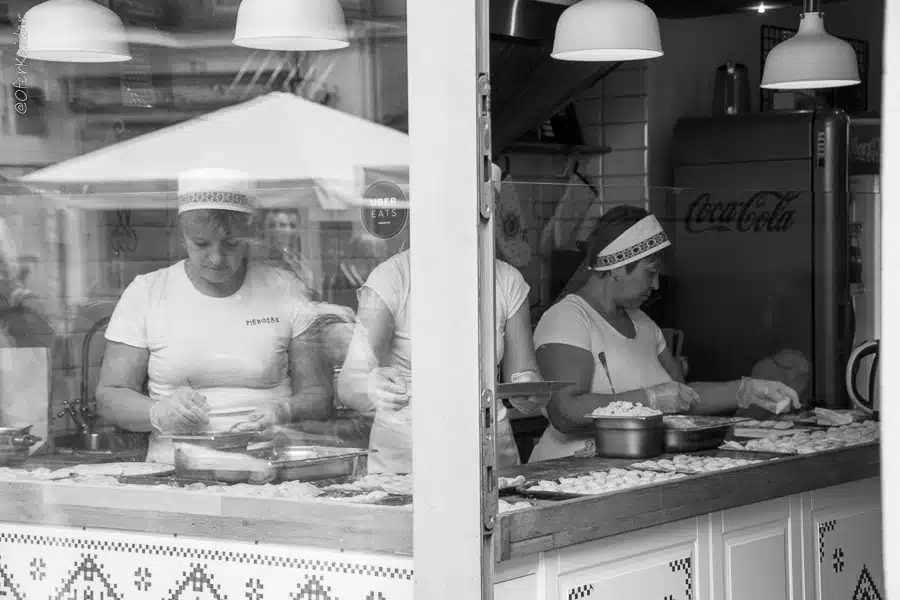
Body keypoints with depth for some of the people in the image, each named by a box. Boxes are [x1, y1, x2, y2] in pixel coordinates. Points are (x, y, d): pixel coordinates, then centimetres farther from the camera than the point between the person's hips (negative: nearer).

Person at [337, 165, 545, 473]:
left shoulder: (508, 282, 7)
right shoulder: (393, 277, -6)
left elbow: (524, 373, 11)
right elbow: (348, 384, -12)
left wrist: (529, 393, -12)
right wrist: (371, 388, -35)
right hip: (404, 460, -4)